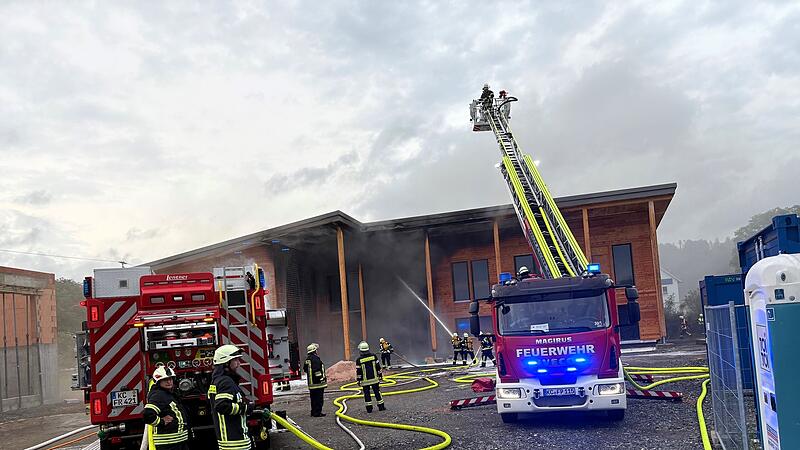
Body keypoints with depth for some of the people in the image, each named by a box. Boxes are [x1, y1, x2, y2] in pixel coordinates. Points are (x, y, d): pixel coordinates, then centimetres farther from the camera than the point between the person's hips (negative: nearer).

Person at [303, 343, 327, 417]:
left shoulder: (307, 359, 11)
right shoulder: (316, 359, -17)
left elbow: (305, 369, 20)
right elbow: (317, 370, -22)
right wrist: (323, 378, -17)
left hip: (311, 383, 9)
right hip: (318, 382, -9)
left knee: (313, 398, 16)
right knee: (319, 399, -4)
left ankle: (313, 412, 21)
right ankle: (317, 412, -4)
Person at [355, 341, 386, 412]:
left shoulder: (359, 360, -11)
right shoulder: (373, 356, -4)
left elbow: (358, 371, -7)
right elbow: (378, 367, 2)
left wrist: (358, 381, 1)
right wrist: (380, 376, 11)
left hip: (365, 381, -2)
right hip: (374, 379, 2)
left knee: (367, 394, 7)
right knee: (377, 392, 11)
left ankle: (369, 408, 7)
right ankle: (381, 406, 15)